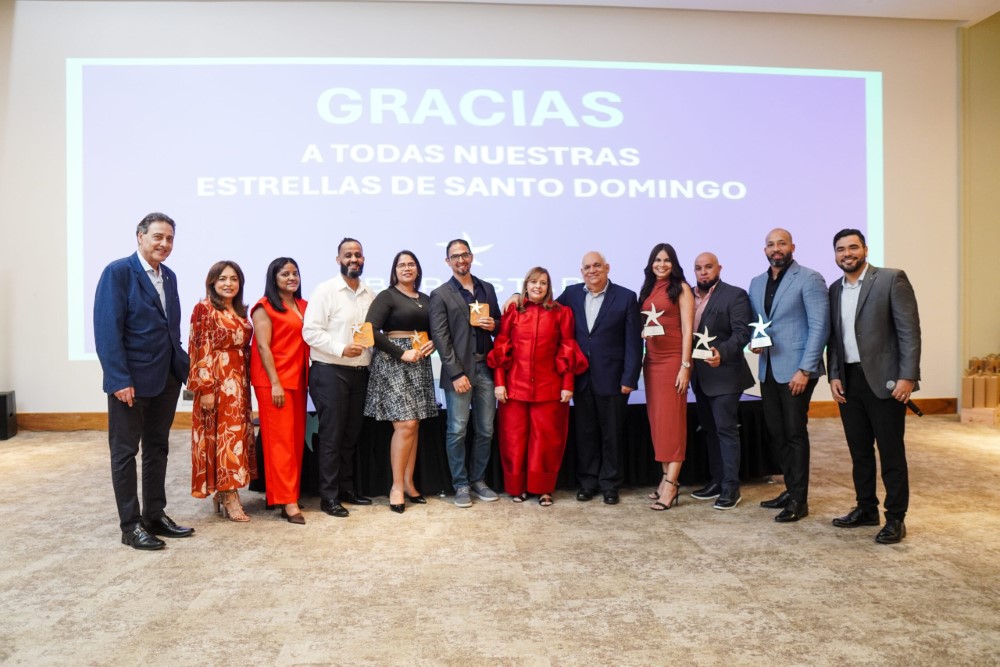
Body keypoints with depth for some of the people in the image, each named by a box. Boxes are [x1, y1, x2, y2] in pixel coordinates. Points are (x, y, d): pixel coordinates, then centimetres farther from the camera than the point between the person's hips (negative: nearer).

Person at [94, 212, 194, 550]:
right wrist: (119, 379, -20)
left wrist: (185, 367, 4)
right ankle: (130, 526, 14)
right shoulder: (118, 272, -10)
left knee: (157, 449, 15)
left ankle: (155, 516, 26)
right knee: (125, 451, 5)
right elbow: (107, 329, -16)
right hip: (131, 380, -7)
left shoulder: (169, 276, 11)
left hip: (166, 379, 7)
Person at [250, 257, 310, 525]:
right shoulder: (265, 307, -3)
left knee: (298, 438, 7)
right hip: (274, 381, -6)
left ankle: (292, 491, 18)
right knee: (280, 439, -5)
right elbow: (263, 347, -10)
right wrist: (275, 383, -16)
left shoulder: (303, 306, 15)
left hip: (298, 380, 6)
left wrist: (308, 377, 10)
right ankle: (287, 501, -3)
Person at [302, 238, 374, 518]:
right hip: (330, 371, -5)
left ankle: (347, 488, 25)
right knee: (331, 435, -1)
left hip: (360, 372, 5)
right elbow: (310, 331, -11)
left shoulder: (370, 295, 10)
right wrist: (341, 349, -19)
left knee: (352, 434, 12)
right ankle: (328, 496, 9)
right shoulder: (325, 291, -5)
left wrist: (372, 348, -2)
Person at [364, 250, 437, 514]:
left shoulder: (426, 299, 15)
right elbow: (371, 329, -12)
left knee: (414, 425, 6)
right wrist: (401, 353, -16)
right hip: (393, 362, -6)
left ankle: (408, 482, 16)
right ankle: (396, 487, -1)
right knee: (405, 425, -12)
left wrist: (432, 344, -1)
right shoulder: (386, 296, -2)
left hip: (420, 364, 6)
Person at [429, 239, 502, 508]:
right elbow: (440, 337, -7)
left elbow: (498, 323, 21)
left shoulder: (487, 289, 14)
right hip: (459, 370, -4)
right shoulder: (440, 295, -1)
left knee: (486, 430, 9)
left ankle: (478, 480, 23)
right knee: (457, 431, 1)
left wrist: (494, 325, -4)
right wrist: (456, 374, -13)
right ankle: (461, 485, 14)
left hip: (486, 367, 4)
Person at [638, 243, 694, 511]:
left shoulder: (681, 289, -3)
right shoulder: (647, 290, 14)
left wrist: (685, 366, -15)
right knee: (656, 419, 7)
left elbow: (687, 329, -9)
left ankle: (671, 485, -6)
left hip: (673, 359, -6)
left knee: (671, 419, -7)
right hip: (651, 359, 6)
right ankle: (667, 478, 14)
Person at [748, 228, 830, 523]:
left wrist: (804, 370, -17)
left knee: (795, 433, -1)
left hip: (796, 370, -6)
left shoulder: (809, 279, -6)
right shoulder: (756, 283, 13)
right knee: (776, 432, 11)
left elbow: (819, 327, -11)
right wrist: (753, 341, -3)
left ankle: (799, 500, 9)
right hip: (768, 370, 6)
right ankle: (791, 489, 26)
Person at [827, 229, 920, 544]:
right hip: (848, 382, 6)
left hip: (884, 380, -5)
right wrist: (834, 376, 3)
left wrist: (907, 376, -15)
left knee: (891, 451, 1)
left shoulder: (892, 279, -5)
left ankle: (895, 518, 12)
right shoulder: (834, 290, 12)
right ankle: (866, 509, 26)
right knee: (859, 450, 13)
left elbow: (910, 330, -10)